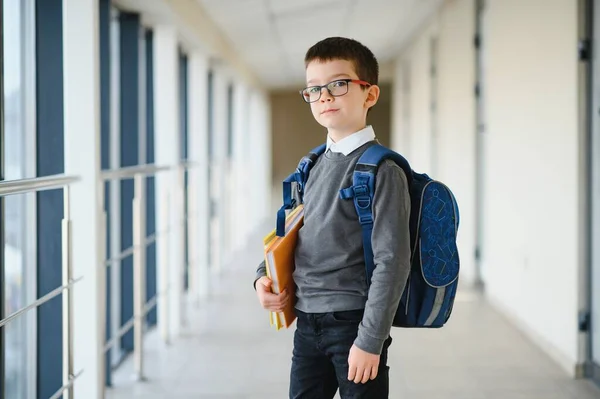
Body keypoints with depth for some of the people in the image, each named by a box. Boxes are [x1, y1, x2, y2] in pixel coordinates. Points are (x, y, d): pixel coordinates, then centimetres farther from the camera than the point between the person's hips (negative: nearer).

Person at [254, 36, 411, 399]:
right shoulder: (314, 166, 10)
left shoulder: (382, 170, -13)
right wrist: (264, 276, 6)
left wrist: (370, 340, -19)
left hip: (354, 322, -7)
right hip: (307, 323, 7)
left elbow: (392, 262, -17)